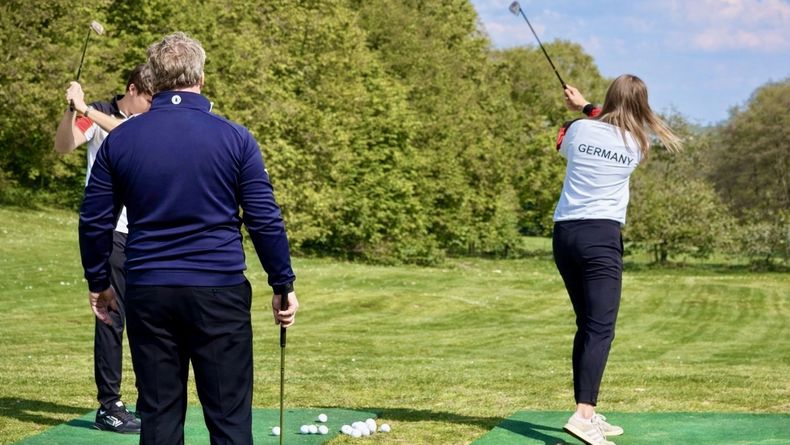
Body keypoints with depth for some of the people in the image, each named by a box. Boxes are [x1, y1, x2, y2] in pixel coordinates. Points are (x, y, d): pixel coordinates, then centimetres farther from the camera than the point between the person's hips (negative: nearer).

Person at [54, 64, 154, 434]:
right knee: (112, 317, -7)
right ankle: (108, 407, -2)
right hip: (110, 232, -5)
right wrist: (72, 111, -33)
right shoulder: (96, 115, -3)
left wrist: (88, 111, -25)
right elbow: (64, 146, -17)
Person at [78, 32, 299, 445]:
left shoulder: (119, 140, 3)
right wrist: (283, 284, 7)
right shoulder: (234, 138, -4)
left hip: (148, 294, 2)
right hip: (219, 292, -2)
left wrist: (98, 282, 20)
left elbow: (93, 221, 8)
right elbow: (265, 220, -3)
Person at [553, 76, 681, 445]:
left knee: (586, 325, 14)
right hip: (601, 235, -5)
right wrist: (585, 107, 32)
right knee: (601, 328, -12)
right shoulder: (637, 144, 1)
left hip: (564, 233, 5)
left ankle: (588, 412, 16)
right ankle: (583, 415, -29)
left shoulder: (579, 129, 4)